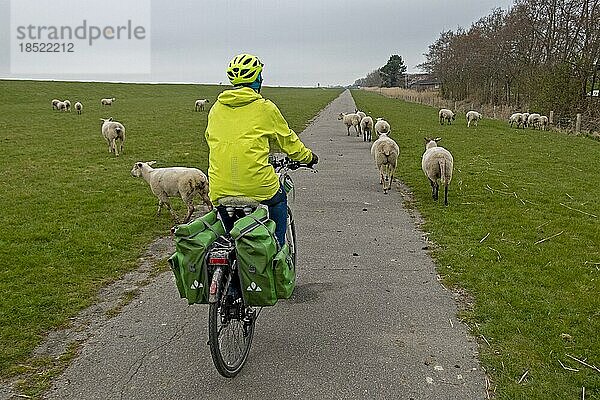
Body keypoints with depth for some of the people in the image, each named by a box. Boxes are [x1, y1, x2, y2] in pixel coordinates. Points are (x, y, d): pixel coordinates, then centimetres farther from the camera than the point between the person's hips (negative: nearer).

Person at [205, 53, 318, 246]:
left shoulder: (216, 109, 11)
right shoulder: (264, 107, -1)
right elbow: (287, 139, 9)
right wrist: (308, 157, 27)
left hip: (220, 191, 4)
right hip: (258, 187, -3)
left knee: (229, 230, 28)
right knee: (279, 200, 28)